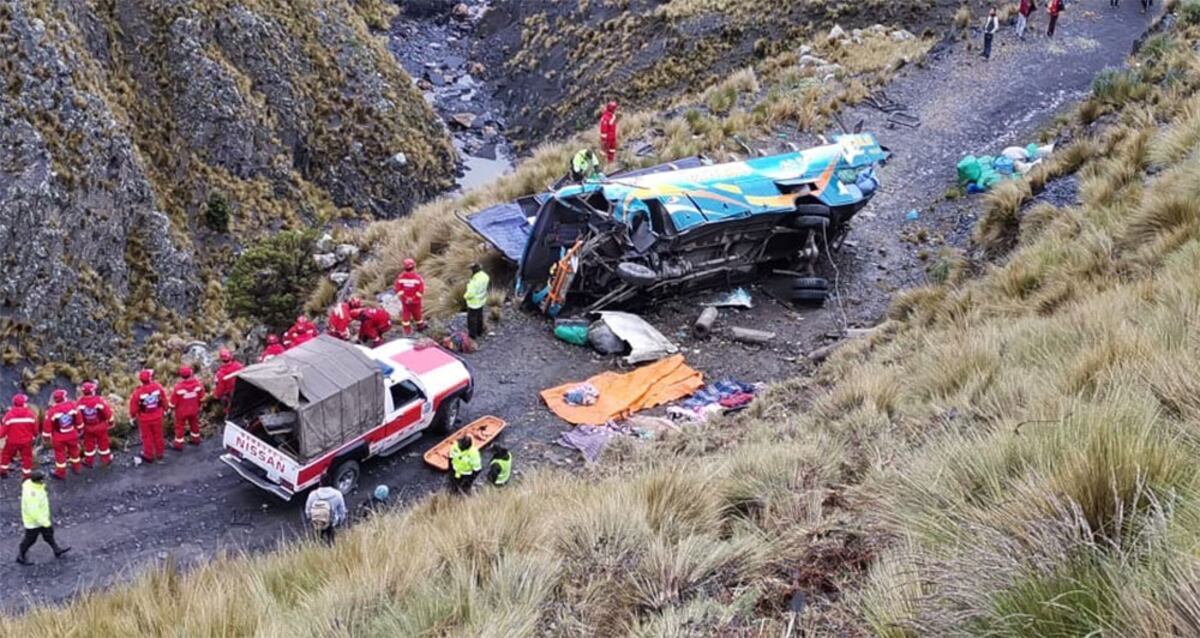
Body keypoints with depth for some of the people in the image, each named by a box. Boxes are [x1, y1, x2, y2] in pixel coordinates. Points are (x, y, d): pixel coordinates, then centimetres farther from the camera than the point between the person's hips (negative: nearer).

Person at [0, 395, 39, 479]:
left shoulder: (9, 415, -16)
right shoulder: (31, 414, -11)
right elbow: (35, 428, 0)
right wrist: (35, 435, 19)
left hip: (12, 441, 0)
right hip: (26, 441, 0)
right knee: (27, 457, 12)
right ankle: (27, 475, 15)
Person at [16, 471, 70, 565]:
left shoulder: (31, 483, -13)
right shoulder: (32, 494, -41)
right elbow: (34, 512, -35)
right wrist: (46, 522, -24)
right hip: (34, 520, -8)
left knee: (48, 532, 24)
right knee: (30, 539, 16)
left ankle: (57, 551, 43)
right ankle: (20, 557, 40)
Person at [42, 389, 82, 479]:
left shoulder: (52, 410, -22)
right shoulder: (72, 406, -12)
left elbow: (47, 424, -14)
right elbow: (79, 419, 1)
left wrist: (46, 436, 0)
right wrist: (79, 429, 18)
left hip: (58, 437, -3)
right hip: (72, 434, 3)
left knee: (60, 453, 12)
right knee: (74, 450, 23)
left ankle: (61, 473, 23)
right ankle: (76, 467, 41)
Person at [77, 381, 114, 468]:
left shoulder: (79, 403, -20)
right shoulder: (100, 401, -26)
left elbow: (77, 415, -7)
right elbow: (108, 412, -15)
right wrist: (110, 422, 4)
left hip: (87, 427, 1)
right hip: (100, 426, -1)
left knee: (89, 444, 19)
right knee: (103, 442, 18)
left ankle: (89, 461, 32)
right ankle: (106, 459, 34)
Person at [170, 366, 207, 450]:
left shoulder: (178, 387, -31)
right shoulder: (197, 383, -19)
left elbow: (173, 401, -18)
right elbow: (201, 397, -4)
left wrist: (171, 407, 3)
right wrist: (198, 405, 15)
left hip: (181, 411, -4)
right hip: (194, 410, 4)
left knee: (179, 427, 15)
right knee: (194, 424, 25)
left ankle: (178, 444, 26)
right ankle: (196, 439, 43)